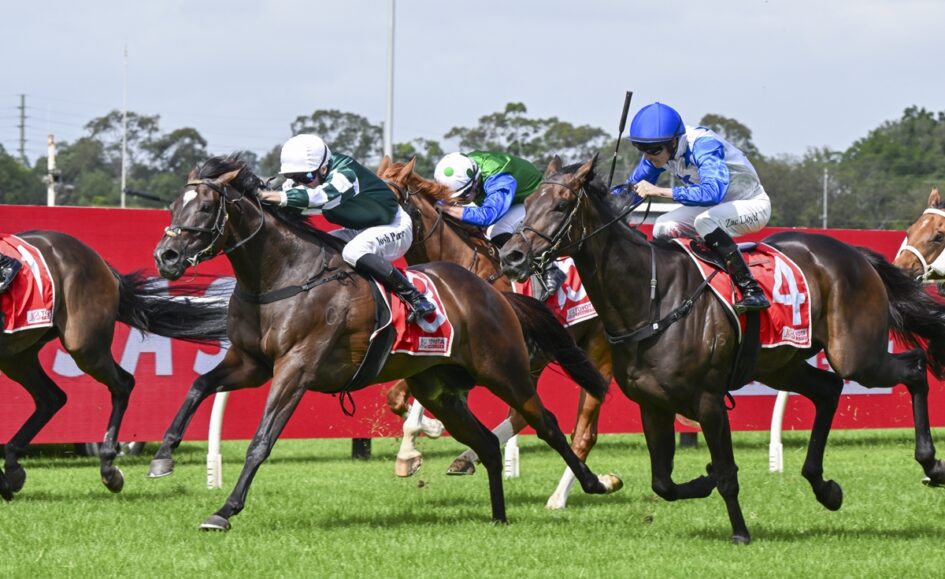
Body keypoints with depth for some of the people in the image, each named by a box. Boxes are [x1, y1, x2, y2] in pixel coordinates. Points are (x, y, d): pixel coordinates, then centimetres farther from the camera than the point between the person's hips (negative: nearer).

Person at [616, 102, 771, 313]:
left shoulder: (704, 145, -33)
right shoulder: (659, 149, -9)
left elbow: (713, 192, -48)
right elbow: (633, 186, 4)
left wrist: (660, 191, -51)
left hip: (753, 205, -8)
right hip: (716, 207, 8)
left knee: (705, 221, -34)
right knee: (663, 227, -6)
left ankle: (752, 290, -32)